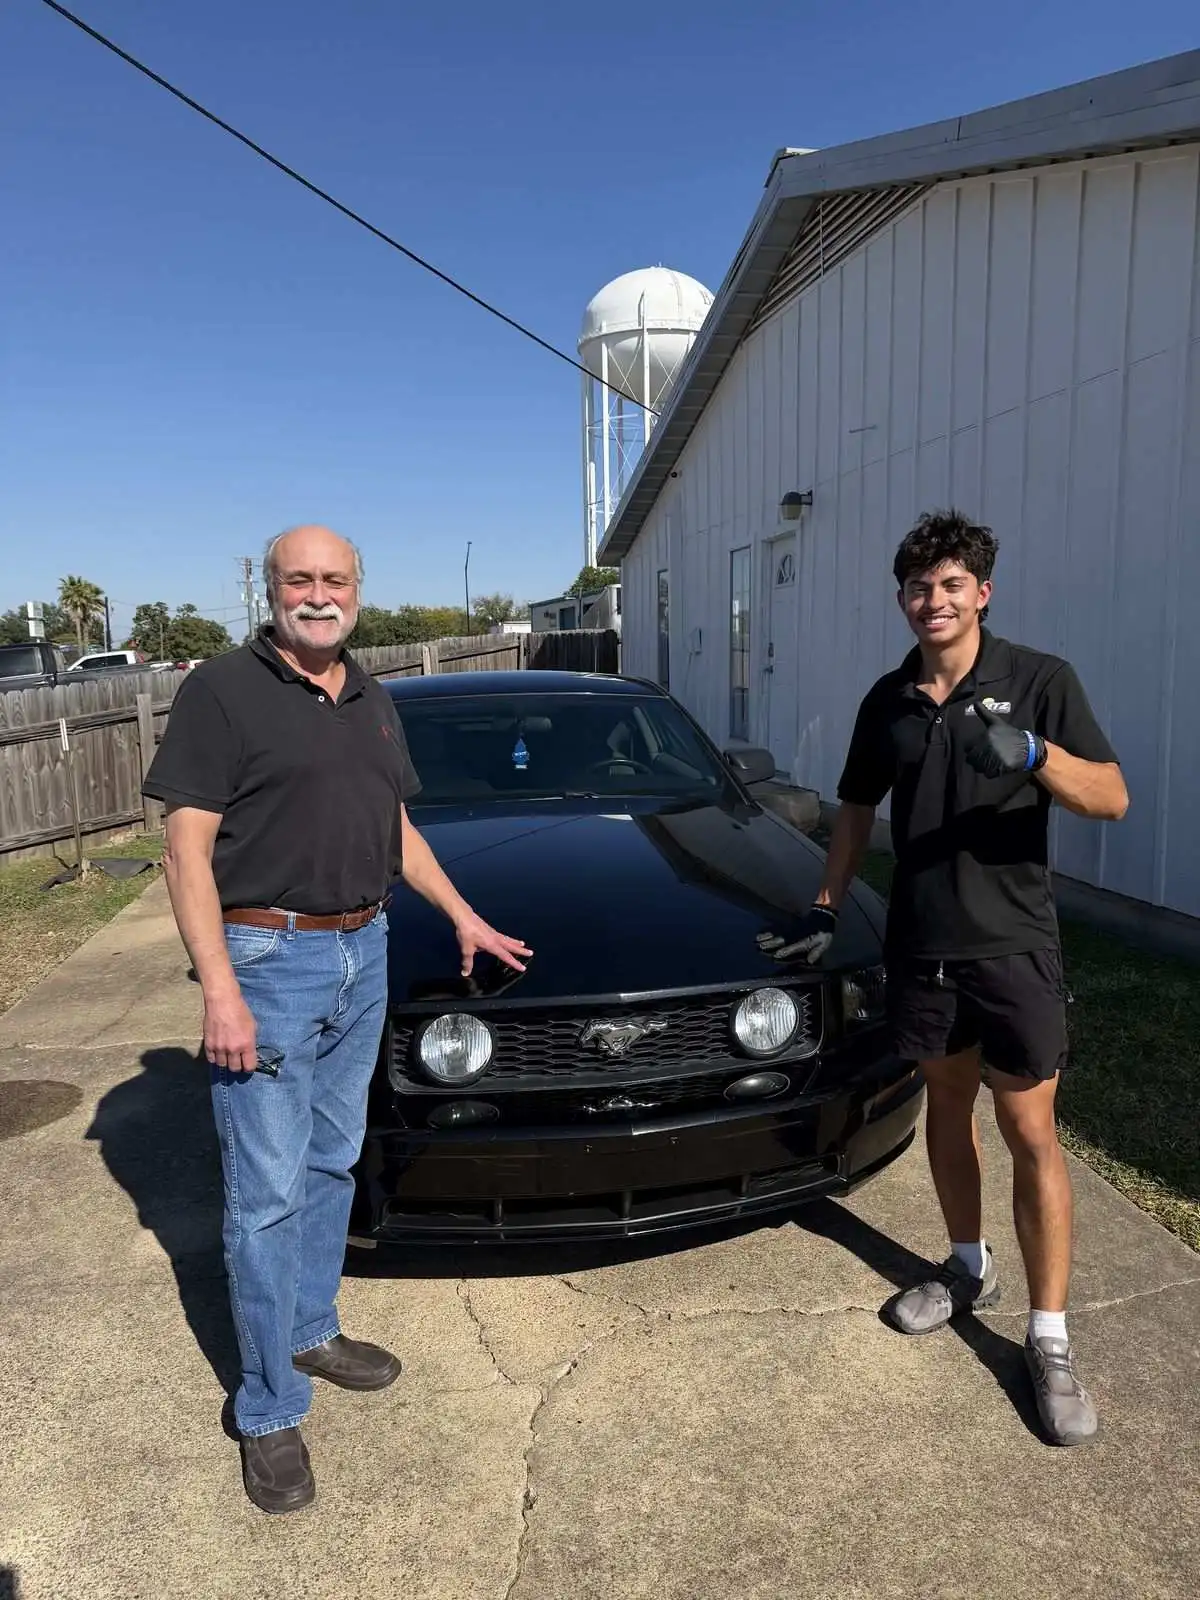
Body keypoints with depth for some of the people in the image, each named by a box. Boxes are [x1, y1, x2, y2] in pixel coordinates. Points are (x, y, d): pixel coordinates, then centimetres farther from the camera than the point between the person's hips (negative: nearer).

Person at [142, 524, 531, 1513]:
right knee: (267, 1193, 3)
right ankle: (269, 1412, 19)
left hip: (364, 954, 7)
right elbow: (189, 849, -13)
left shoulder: (372, 702, 12)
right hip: (268, 960, -6)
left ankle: (311, 1330, 38)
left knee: (333, 1164, 19)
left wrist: (463, 916, 18)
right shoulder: (222, 691, -9)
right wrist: (220, 990, -19)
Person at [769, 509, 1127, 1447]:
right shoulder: (888, 702, 6)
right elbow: (857, 812, 14)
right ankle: (970, 1271, 37)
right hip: (921, 946, 4)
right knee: (947, 1109, 17)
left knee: (1031, 1134, 1)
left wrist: (1034, 752, -32)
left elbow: (1112, 799, -13)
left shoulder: (1039, 682, -7)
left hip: (1014, 945, -4)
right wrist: (826, 911, 8)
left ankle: (1050, 1341, 14)